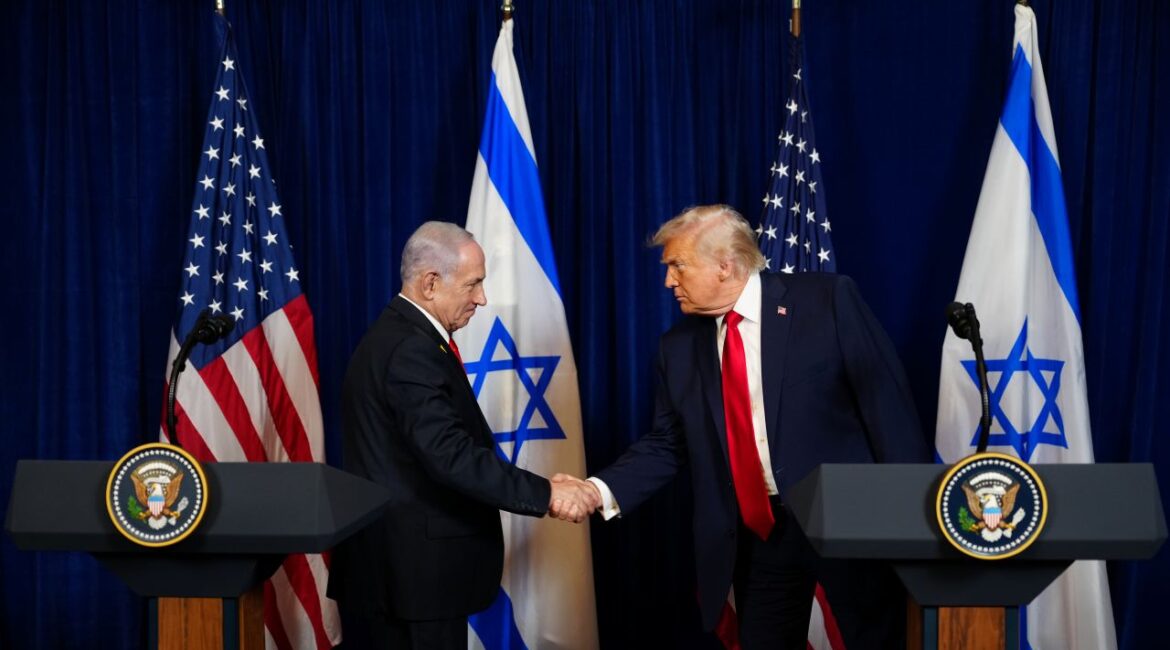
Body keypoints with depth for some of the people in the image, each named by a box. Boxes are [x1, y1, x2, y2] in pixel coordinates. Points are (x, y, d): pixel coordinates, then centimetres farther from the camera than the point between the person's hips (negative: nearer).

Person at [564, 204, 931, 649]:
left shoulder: (829, 300, -8)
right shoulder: (679, 346, 6)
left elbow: (887, 403, -9)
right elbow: (665, 444, 8)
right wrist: (602, 490, -9)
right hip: (757, 533, 4)